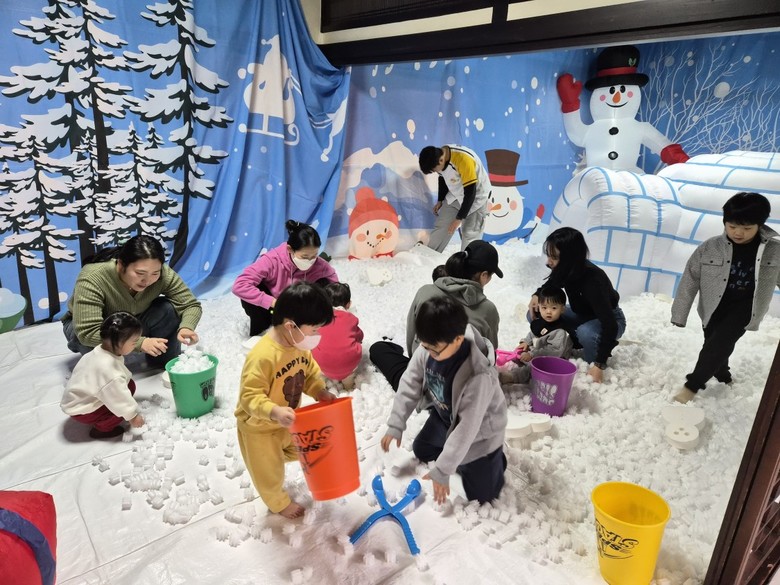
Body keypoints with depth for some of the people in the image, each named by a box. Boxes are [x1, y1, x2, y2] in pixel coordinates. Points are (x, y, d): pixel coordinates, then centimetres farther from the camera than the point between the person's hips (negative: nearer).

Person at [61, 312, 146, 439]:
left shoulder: (102, 351, -9)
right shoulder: (108, 368, -37)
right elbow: (119, 396, -28)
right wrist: (132, 415, -16)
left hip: (84, 396, 9)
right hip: (81, 409, -9)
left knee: (130, 385, 0)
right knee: (123, 408, -19)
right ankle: (101, 428, 3)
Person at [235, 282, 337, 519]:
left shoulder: (300, 345, -13)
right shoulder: (262, 356, -38)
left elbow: (310, 371, 2)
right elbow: (250, 396, -34)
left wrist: (319, 391, -15)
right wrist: (274, 412, -47)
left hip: (287, 421, 7)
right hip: (259, 426, -7)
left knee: (296, 451, 30)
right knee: (269, 471, 17)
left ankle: (270, 458, 59)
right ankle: (279, 502, 46)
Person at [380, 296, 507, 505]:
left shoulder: (480, 376, -43)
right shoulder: (428, 349, -26)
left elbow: (467, 428, -36)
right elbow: (410, 384, -11)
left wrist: (442, 470, -31)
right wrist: (395, 425, -12)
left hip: (479, 431, -6)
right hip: (444, 416, 6)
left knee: (480, 495, 5)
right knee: (421, 451, 23)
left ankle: (494, 458, 31)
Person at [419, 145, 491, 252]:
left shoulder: (464, 160, -36)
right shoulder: (439, 155, -13)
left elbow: (470, 192, -30)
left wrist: (459, 218, -24)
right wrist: (440, 201, 13)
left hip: (476, 197, -6)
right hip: (456, 195, 6)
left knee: (469, 235, -9)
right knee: (441, 226, 7)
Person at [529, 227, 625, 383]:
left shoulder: (593, 280, -38)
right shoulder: (567, 269, -19)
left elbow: (610, 325, -38)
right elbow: (551, 285, 5)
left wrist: (599, 364, -37)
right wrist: (537, 296, -16)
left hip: (610, 319, -6)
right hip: (583, 314, 6)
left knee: (585, 333, -40)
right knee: (535, 314, -11)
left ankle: (594, 361, -8)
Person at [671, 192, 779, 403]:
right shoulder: (709, 248, -14)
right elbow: (689, 281, -9)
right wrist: (679, 315, -7)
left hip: (745, 306, -1)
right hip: (714, 307, 2)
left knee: (718, 344, -17)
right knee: (717, 347, 14)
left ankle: (692, 385, -3)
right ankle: (723, 377, 43)